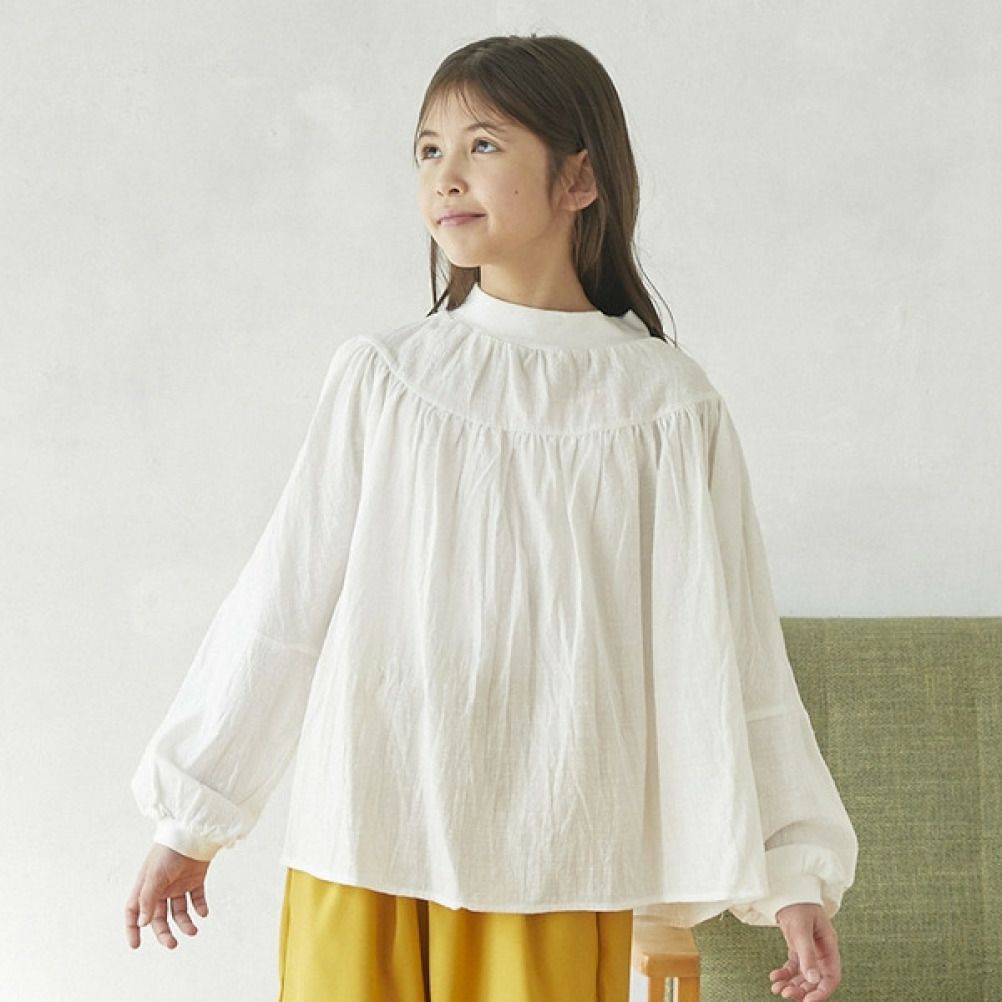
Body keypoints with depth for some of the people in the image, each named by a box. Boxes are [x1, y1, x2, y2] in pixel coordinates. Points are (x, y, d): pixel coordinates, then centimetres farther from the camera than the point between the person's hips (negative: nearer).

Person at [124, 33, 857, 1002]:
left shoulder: (665, 403, -1)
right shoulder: (379, 375, 2)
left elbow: (722, 648, 2)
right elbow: (280, 605, 7)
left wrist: (792, 875, 2)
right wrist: (190, 820, 11)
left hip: (556, 867, -1)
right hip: (358, 853, 1)